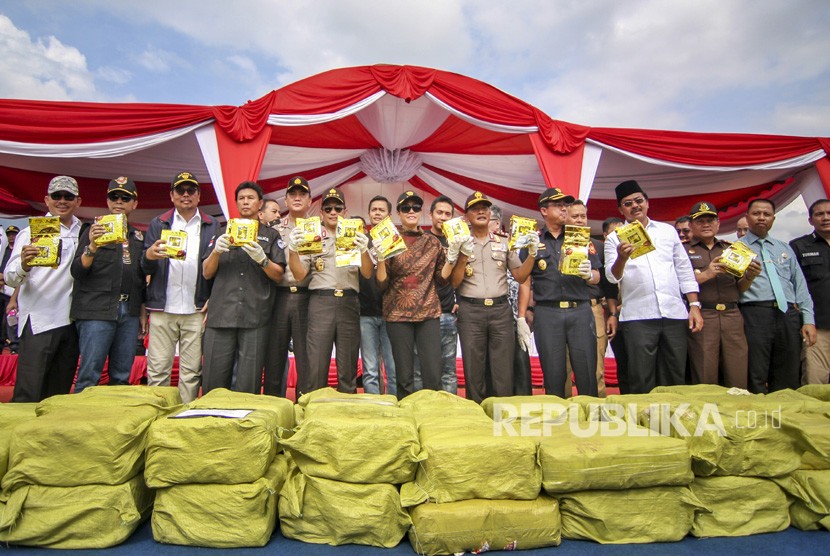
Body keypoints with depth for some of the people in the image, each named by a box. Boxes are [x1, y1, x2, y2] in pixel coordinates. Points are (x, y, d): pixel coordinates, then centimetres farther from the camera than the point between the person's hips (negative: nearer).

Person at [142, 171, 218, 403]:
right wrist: (149, 256, -18)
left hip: (196, 310, -1)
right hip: (162, 309, 1)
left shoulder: (213, 226, 8)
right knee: (157, 370, 3)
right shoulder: (158, 224, 13)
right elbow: (144, 268, 5)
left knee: (192, 371, 4)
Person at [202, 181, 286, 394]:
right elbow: (207, 273, 13)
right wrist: (216, 251, -6)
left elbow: (278, 276, 5)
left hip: (255, 315, -2)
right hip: (221, 314, 2)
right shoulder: (223, 232, 20)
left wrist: (262, 259, -14)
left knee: (249, 385, -1)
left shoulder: (271, 235, 14)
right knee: (213, 382, 2)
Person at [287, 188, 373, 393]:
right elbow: (300, 274, 5)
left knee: (348, 367, 6)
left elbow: (368, 274, 3)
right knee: (316, 365, -2)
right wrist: (293, 250, -12)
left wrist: (364, 250, -16)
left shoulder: (356, 238, 13)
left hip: (349, 302, 1)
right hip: (320, 301, -1)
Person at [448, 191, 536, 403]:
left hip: (501, 309, 2)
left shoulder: (504, 243, 14)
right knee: (473, 370, 4)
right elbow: (454, 283, 0)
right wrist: (463, 256, -12)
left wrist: (532, 253, -3)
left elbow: (520, 276, 10)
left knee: (503, 371, 2)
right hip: (470, 311, -1)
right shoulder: (460, 244, 7)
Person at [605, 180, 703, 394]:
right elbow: (612, 277, -5)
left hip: (674, 314, 3)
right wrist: (622, 258, -26)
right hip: (638, 317, -2)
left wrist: (694, 305, 6)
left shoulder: (668, 230, 14)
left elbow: (685, 270, 15)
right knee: (642, 382, 0)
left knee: (675, 378, 8)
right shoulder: (615, 238, 6)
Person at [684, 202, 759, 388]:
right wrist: (706, 274, -14)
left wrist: (749, 277, 2)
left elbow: (739, 288, 22)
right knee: (705, 382, -2)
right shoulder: (684, 250, 7)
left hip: (732, 316, 4)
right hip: (701, 316, -4)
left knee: (738, 381, 3)